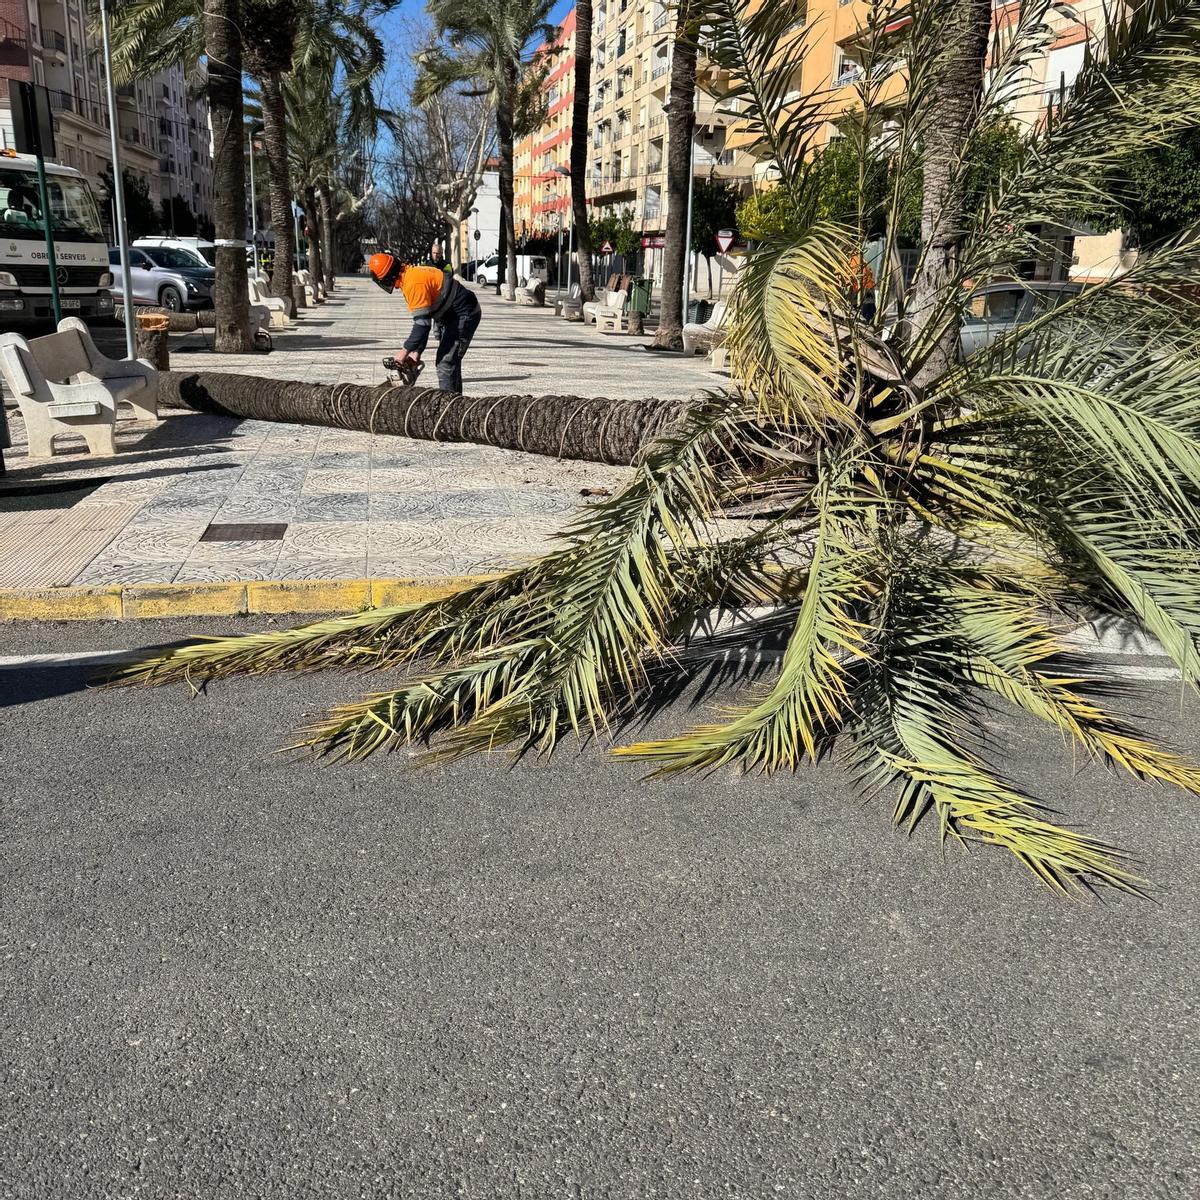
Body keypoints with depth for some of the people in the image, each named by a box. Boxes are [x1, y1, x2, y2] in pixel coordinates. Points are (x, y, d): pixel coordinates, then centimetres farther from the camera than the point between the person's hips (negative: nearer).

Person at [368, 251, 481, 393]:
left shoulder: (414, 282, -24)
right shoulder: (411, 274, 8)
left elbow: (422, 323, -25)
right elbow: (422, 320, 10)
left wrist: (405, 351, -18)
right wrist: (417, 351, 5)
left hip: (464, 315, -11)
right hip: (450, 316, 11)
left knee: (446, 364, -15)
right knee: (449, 361, 17)